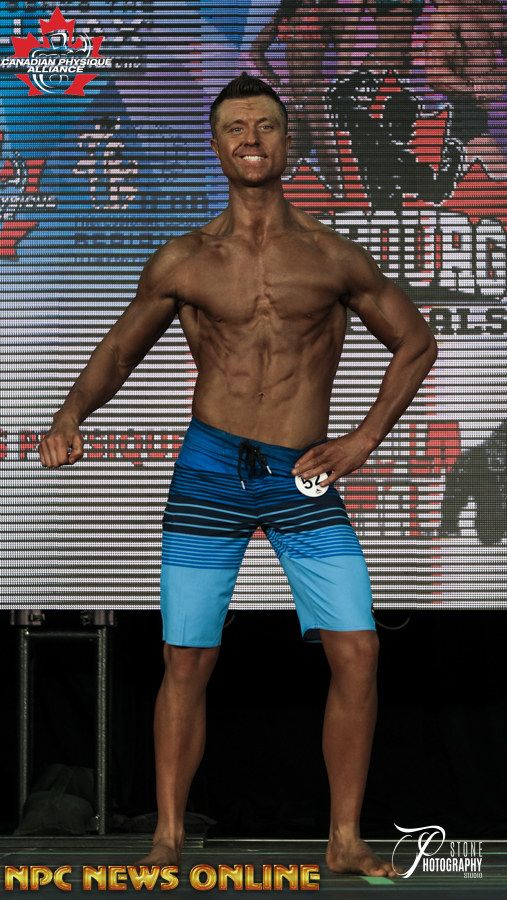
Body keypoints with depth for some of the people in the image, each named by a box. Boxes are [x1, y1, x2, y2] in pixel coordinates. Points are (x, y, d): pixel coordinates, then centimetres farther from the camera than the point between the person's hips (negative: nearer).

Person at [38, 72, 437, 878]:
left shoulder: (333, 259, 3)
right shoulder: (183, 263, 3)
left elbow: (415, 343, 13)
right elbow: (121, 348, 15)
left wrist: (364, 439, 3)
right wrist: (70, 416, -4)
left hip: (304, 480, 0)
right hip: (211, 471, 0)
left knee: (357, 653, -9)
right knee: (187, 661, 0)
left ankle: (345, 840, 3)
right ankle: (168, 837, 13)